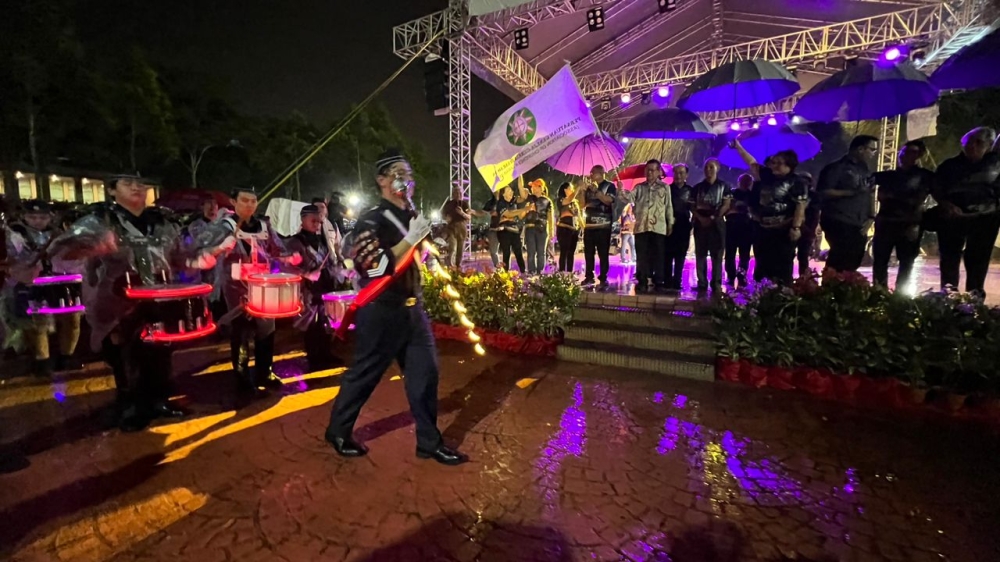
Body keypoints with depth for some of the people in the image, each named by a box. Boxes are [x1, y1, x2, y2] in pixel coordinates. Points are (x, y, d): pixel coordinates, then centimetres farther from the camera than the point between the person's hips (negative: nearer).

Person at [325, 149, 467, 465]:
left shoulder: (413, 217, 10)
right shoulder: (371, 222, -12)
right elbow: (375, 269, -23)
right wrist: (410, 240, -25)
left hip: (412, 308, 7)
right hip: (381, 311, -7)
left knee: (426, 373, 8)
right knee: (364, 374, 9)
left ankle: (429, 442, 22)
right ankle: (338, 431, 34)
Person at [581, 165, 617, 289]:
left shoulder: (609, 186, 2)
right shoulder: (589, 187, 18)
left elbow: (608, 200, -15)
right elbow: (583, 204, 14)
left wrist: (596, 190, -16)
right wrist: (583, 191, 1)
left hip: (603, 225, -5)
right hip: (589, 224, 6)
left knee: (603, 253, -6)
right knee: (588, 252, 7)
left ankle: (603, 279, -5)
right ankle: (589, 277, 15)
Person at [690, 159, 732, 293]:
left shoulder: (724, 186, 6)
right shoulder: (697, 187, 13)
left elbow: (726, 205, -2)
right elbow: (692, 206, 7)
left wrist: (713, 218, -13)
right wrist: (701, 218, -9)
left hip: (717, 223, -2)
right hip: (700, 223, 2)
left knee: (717, 255, -2)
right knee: (700, 254, 1)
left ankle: (716, 284, 0)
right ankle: (702, 284, 6)